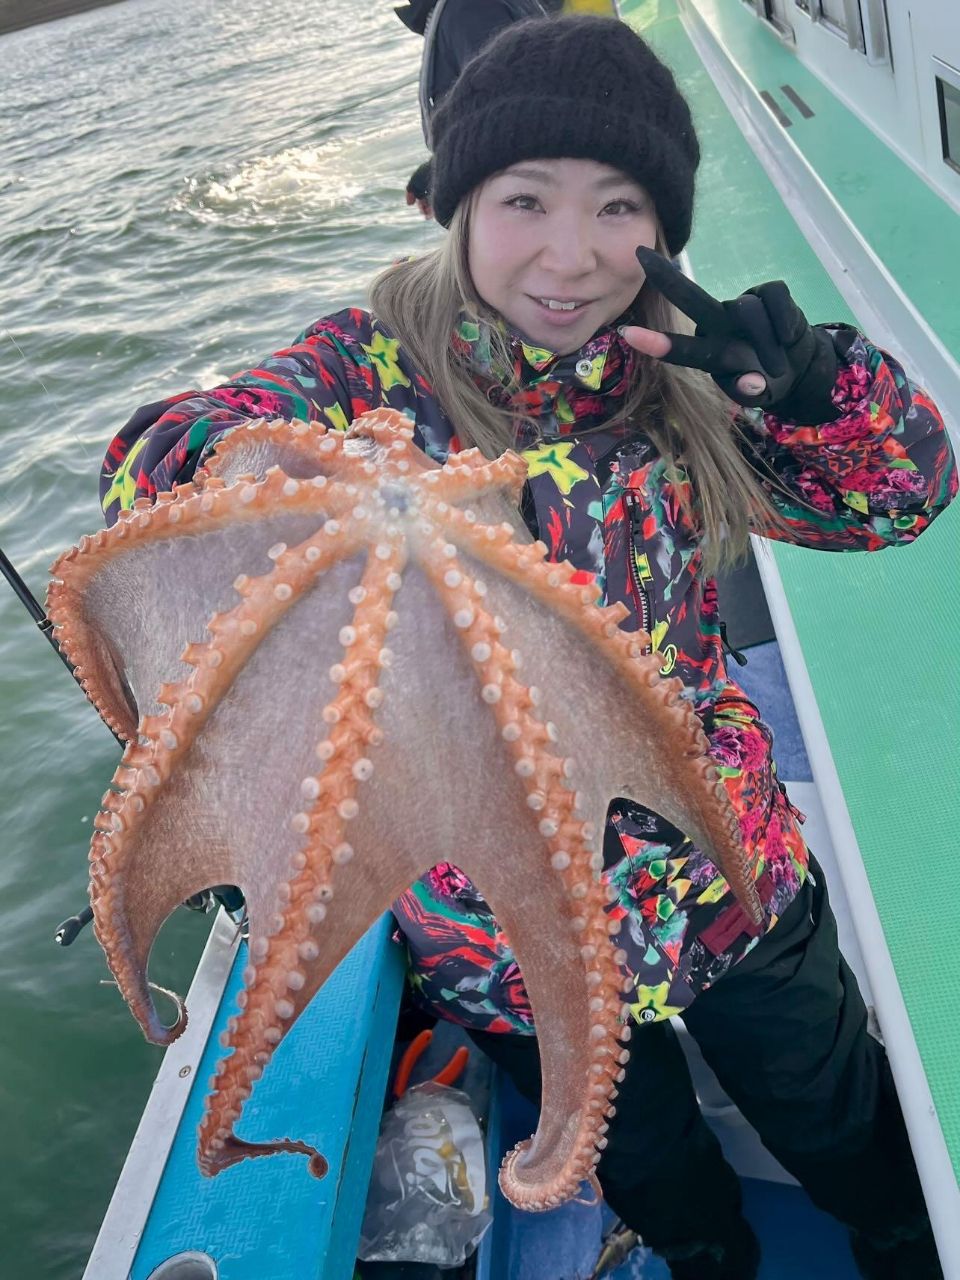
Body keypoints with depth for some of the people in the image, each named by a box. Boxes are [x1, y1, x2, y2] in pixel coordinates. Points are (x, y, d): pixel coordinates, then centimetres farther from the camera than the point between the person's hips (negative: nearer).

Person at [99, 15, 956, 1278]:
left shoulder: (688, 372, -8)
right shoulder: (378, 368, -16)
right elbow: (153, 469, -29)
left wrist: (804, 373, -27)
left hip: (733, 880, 2)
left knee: (850, 1138, 26)